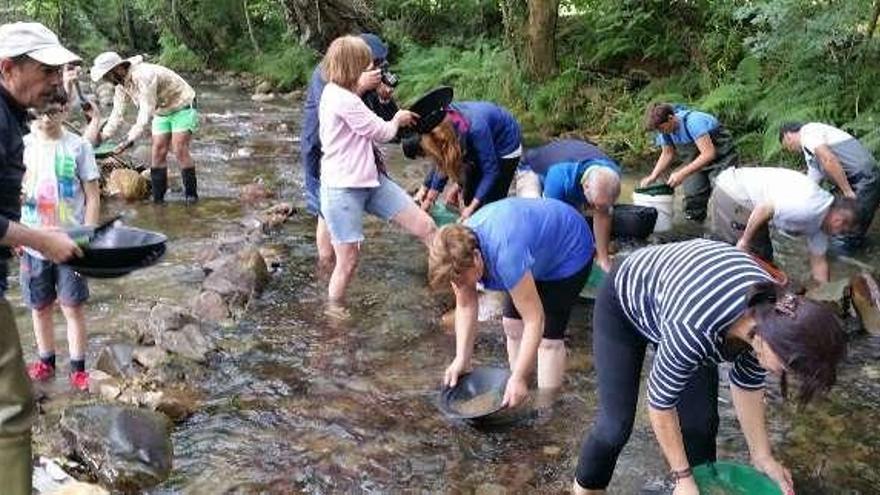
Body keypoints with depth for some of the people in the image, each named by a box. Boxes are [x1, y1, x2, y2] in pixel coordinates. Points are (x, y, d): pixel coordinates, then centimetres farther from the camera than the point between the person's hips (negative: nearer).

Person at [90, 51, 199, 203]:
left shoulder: (144, 76, -33)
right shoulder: (121, 85, -4)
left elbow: (146, 112, -38)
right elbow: (117, 114, -2)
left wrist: (130, 138, -43)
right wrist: (103, 135, -15)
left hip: (182, 107, -8)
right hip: (162, 112, 8)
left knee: (179, 150, -16)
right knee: (158, 152, 0)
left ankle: (191, 194, -5)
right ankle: (158, 198, 4)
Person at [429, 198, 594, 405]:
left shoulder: (505, 255, -43)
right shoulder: (459, 248, -21)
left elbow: (534, 320, -38)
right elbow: (465, 306, -11)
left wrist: (518, 378, -37)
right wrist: (461, 359, -16)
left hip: (570, 250, -7)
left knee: (548, 336, -13)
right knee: (512, 324, 6)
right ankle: (519, 396, 23)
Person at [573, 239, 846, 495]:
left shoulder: (774, 315, -24)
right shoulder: (695, 330, -43)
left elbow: (747, 384, -5)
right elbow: (660, 404, -27)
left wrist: (762, 457, 0)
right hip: (624, 303, -5)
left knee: (701, 420, 0)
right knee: (616, 424, -7)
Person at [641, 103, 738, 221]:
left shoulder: (693, 121, -33)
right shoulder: (664, 129, -9)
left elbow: (709, 153, -36)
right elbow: (667, 154, 6)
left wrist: (682, 173, -41)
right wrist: (653, 176, -9)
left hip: (721, 160, -7)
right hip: (698, 163, 7)